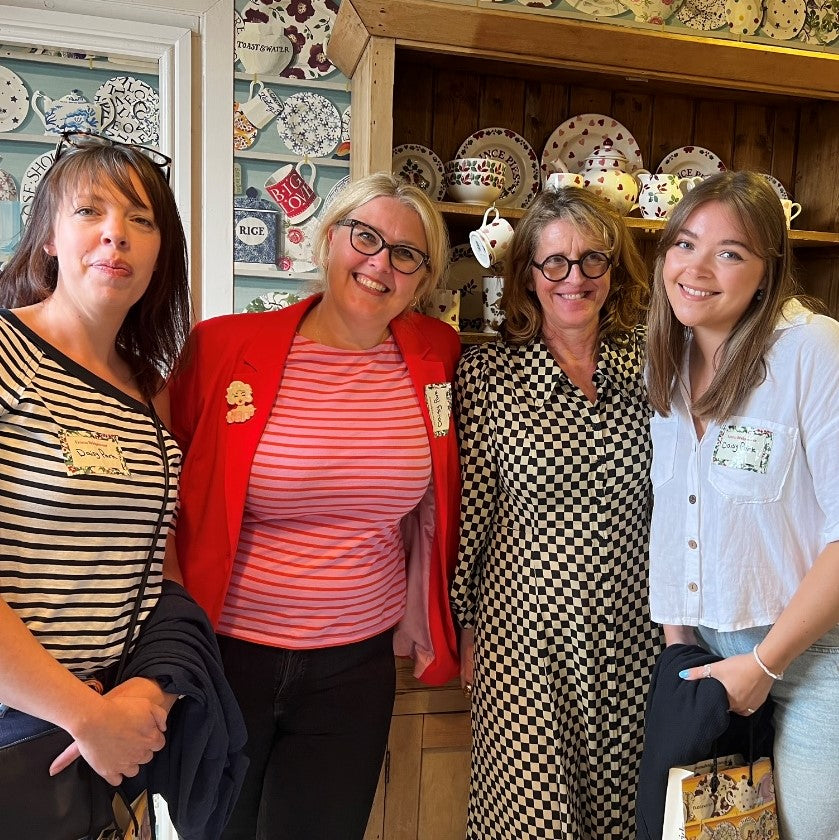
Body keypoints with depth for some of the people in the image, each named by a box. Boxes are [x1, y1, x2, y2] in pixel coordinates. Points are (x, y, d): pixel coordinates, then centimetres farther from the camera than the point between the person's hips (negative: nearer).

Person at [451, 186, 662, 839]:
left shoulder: (647, 362, 0)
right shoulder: (485, 374, -7)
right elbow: (467, 511, -2)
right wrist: (463, 626, 2)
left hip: (630, 636, 3)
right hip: (526, 632, -2)